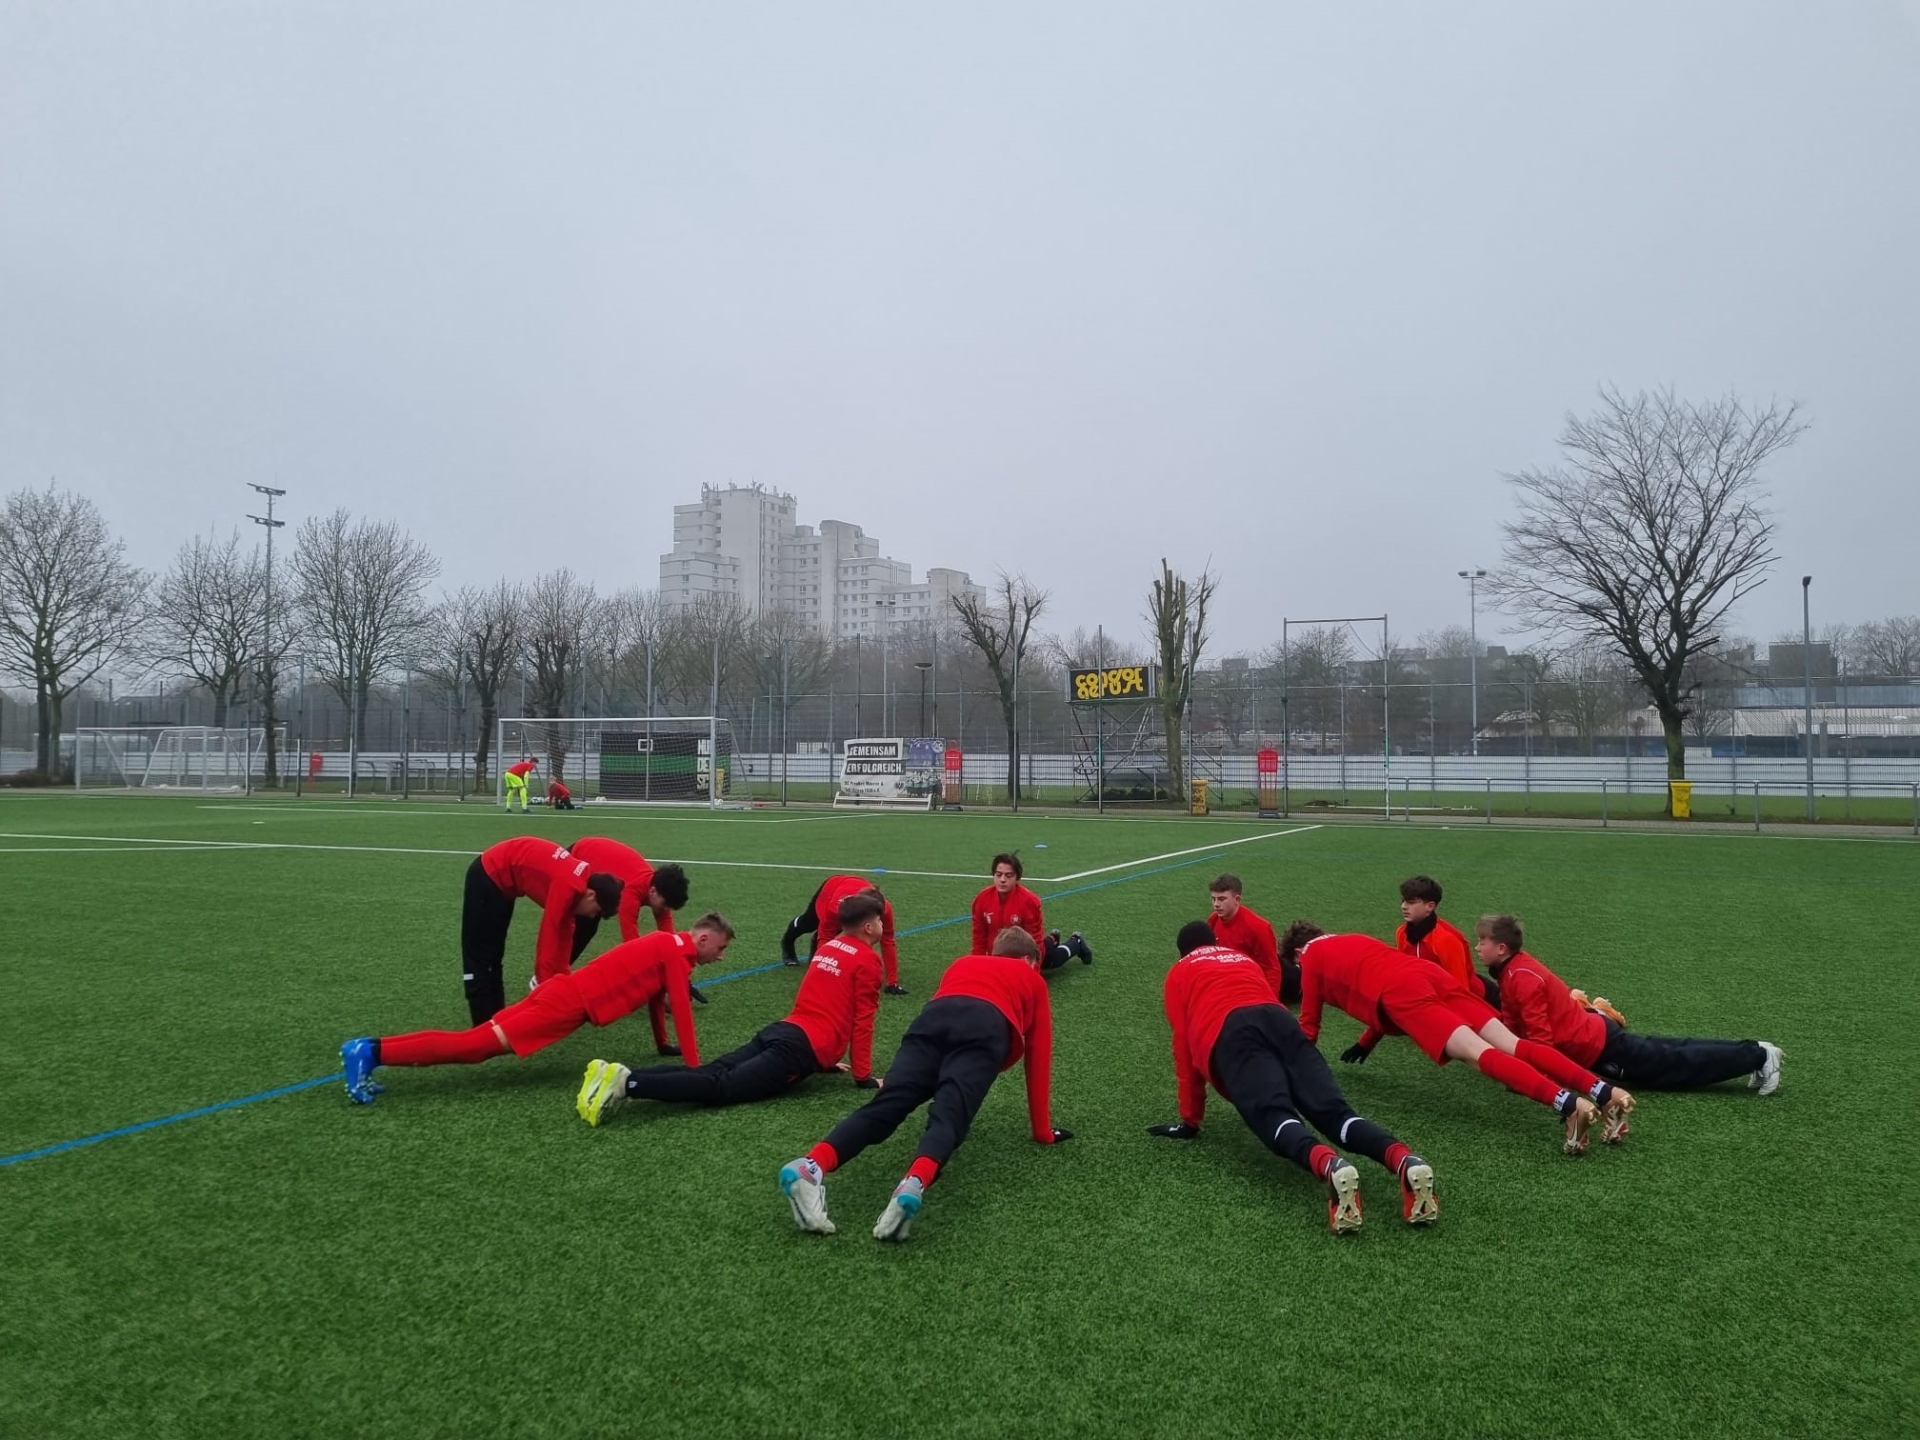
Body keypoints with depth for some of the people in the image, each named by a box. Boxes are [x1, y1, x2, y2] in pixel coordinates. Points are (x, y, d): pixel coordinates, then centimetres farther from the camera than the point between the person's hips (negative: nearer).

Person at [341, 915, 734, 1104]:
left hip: (565, 990, 9)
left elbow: (655, 996, 31)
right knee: (478, 1045, -13)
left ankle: (371, 1049, 0)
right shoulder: (678, 951, -9)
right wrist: (694, 1066, -9)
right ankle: (372, 1052, -19)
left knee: (480, 1042, 4)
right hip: (572, 1002, -9)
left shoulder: (665, 945, 20)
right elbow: (681, 1008, -13)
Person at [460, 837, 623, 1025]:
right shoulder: (568, 886, -30)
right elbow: (549, 940, -27)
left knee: (493, 956, 14)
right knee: (481, 957, -4)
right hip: (489, 875, -9)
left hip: (501, 877, 9)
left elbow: (564, 933, 4)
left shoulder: (578, 881, -4)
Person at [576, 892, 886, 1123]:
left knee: (710, 1073, -6)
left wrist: (825, 1060, 38)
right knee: (721, 1087, -18)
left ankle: (619, 1079, -23)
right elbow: (862, 1021, -5)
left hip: (783, 1030, 8)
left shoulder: (827, 948, 25)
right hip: (804, 1047, -8)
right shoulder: (868, 960, -2)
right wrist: (863, 1076, 2)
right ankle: (628, 1082, -36)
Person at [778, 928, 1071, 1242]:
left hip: (933, 1017, 3)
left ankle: (809, 1167, -37)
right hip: (988, 1027, -3)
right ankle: (914, 1186, -49)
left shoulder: (962, 964, 45)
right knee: (949, 1114, -19)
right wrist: (1042, 1131, 39)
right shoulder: (1033, 979, 36)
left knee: (887, 1104, -13)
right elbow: (1038, 1058, 34)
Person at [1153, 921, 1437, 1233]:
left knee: (1274, 1116, -23)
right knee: (1333, 1110, -11)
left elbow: (1184, 1045, 22)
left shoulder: (1178, 974, 30)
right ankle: (1406, 1162, -40)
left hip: (1230, 1034, -4)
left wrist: (1191, 1119, 26)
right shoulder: (1246, 959, 42)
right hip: (1279, 1020, 4)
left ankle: (1331, 1167, -55)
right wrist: (1291, 1087, 60)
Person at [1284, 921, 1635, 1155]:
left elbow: (1310, 1024, 23)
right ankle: (1605, 1092, -22)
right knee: (1512, 1044, -6)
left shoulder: (1312, 957, 19)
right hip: (1429, 974, 7)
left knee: (1480, 1053, -22)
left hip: (1401, 993, -7)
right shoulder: (1353, 940, 39)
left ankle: (1569, 1104, -42)